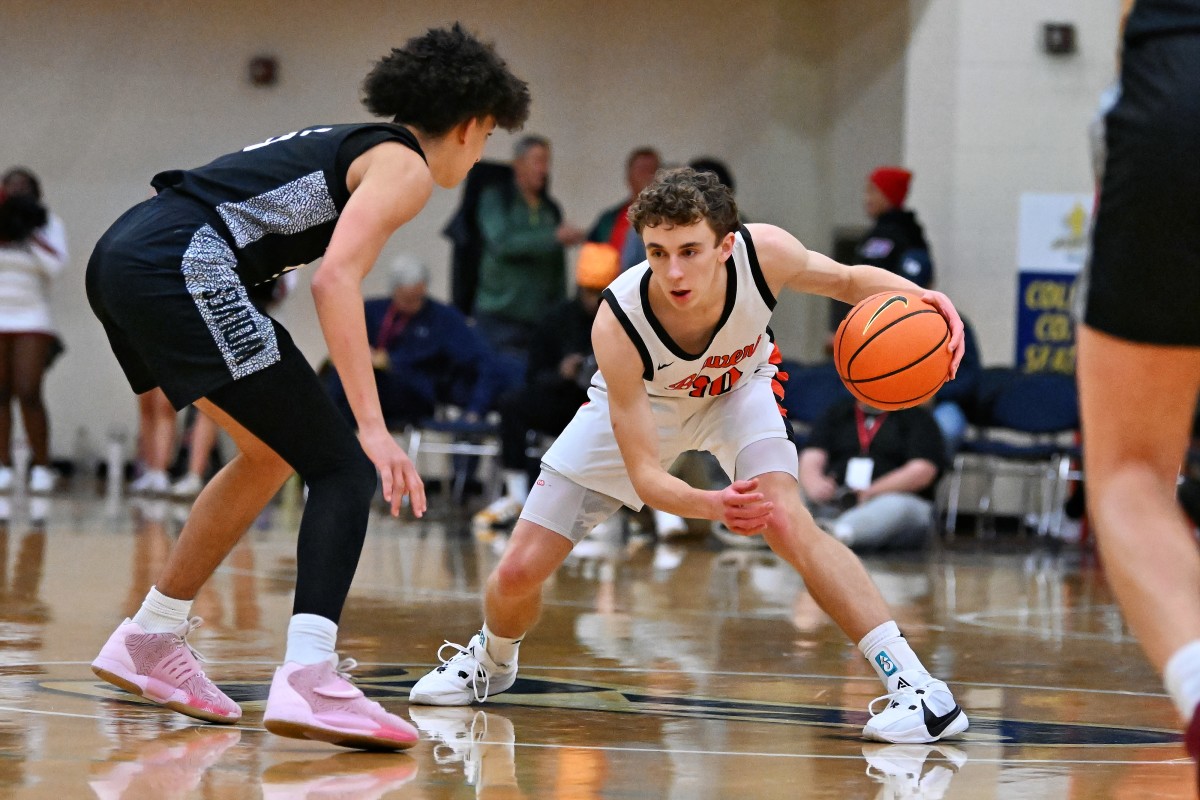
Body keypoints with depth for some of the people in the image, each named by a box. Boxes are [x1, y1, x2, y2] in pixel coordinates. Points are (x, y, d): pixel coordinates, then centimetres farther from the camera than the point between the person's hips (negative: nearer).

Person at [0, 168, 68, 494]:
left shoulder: (48, 224, 4)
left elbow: (55, 265, -10)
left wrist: (31, 232, -10)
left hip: (32, 320, -2)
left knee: (28, 394, -12)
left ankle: (42, 467, -5)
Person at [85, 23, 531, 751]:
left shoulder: (347, 146, 29)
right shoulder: (405, 165, 2)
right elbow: (336, 278, -14)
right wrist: (373, 426, -18)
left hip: (121, 255, 9)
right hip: (184, 264, -9)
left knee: (274, 454, 24)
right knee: (344, 469, -7)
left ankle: (150, 640, 29)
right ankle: (309, 679, -25)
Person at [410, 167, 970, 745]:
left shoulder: (764, 253, -35)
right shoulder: (617, 323, -40)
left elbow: (849, 280, -12)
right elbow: (644, 475, -36)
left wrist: (915, 296, -34)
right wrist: (712, 506, -57)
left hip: (737, 388, 1)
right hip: (636, 407, 0)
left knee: (787, 523, -28)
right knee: (519, 571, -3)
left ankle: (915, 685, -24)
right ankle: (492, 660, 33)